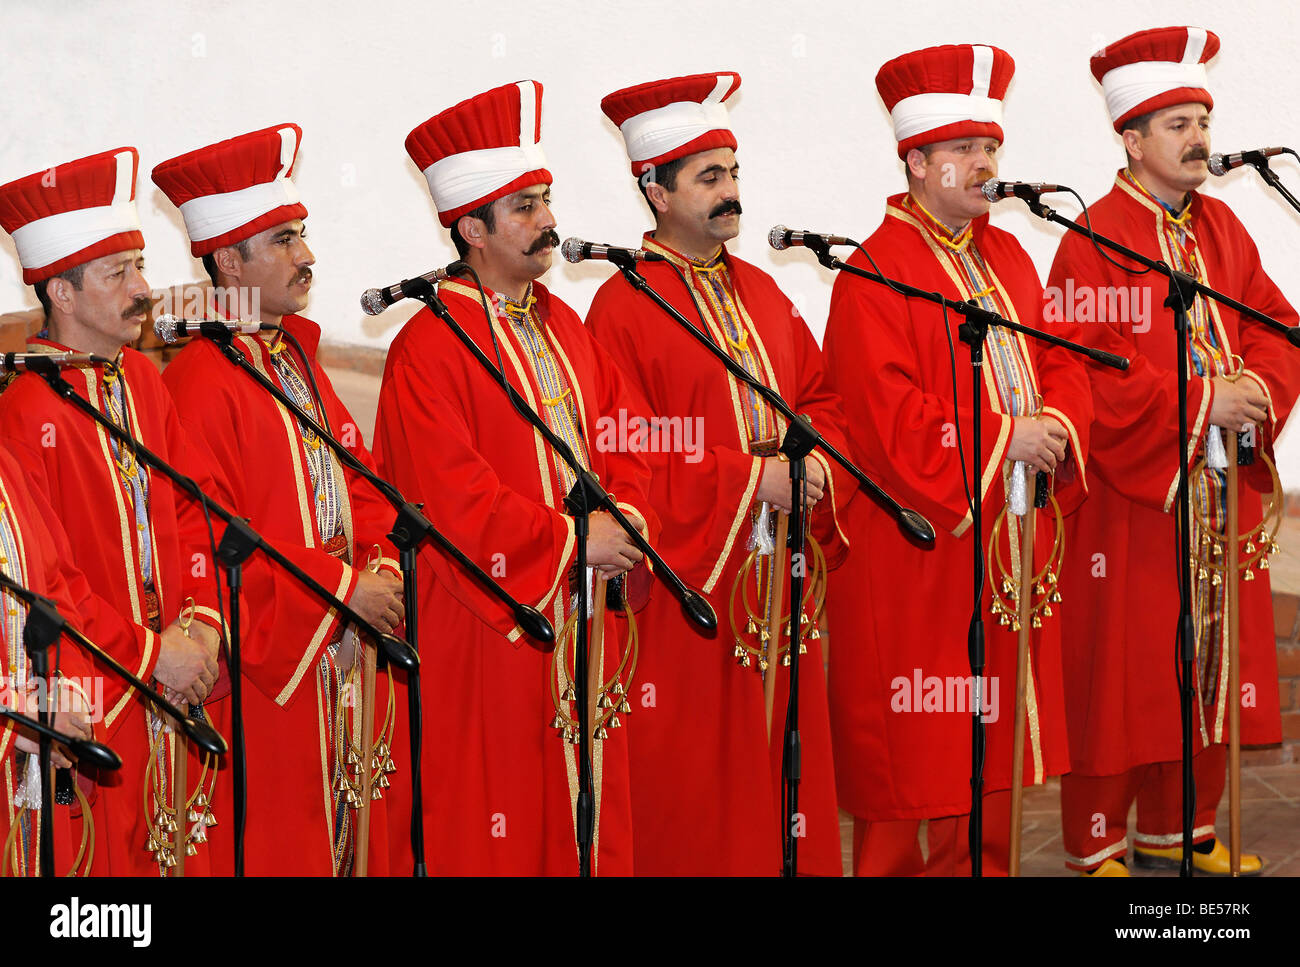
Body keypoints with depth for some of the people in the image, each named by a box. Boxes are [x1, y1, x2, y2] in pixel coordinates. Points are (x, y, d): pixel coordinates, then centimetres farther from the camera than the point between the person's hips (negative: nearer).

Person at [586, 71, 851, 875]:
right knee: (695, 786, 0)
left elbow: (819, 398, 18)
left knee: (784, 762, 11)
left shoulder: (761, 293, 13)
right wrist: (750, 480, -18)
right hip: (687, 585, -7)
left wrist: (818, 463, -4)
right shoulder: (625, 309, -11)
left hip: (779, 581, 7)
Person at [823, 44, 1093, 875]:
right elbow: (885, 412, -18)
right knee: (917, 749, -2)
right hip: (919, 542, -7)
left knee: (990, 738, 12)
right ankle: (905, 864, 8)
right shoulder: (875, 272, -10)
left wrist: (1055, 425, -7)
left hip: (1011, 541, 7)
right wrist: (999, 437, -19)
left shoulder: (1008, 258, 14)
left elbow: (1061, 364, 15)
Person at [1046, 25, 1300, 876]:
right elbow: (1089, 368, -19)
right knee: (1120, 671, -1)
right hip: (1130, 493, -7)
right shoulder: (1096, 242, -10)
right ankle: (1098, 847, 10)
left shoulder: (1221, 228, 13)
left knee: (1207, 665, 11)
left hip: (1219, 491, 7)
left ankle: (1179, 830, 24)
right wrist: (1199, 402, -21)